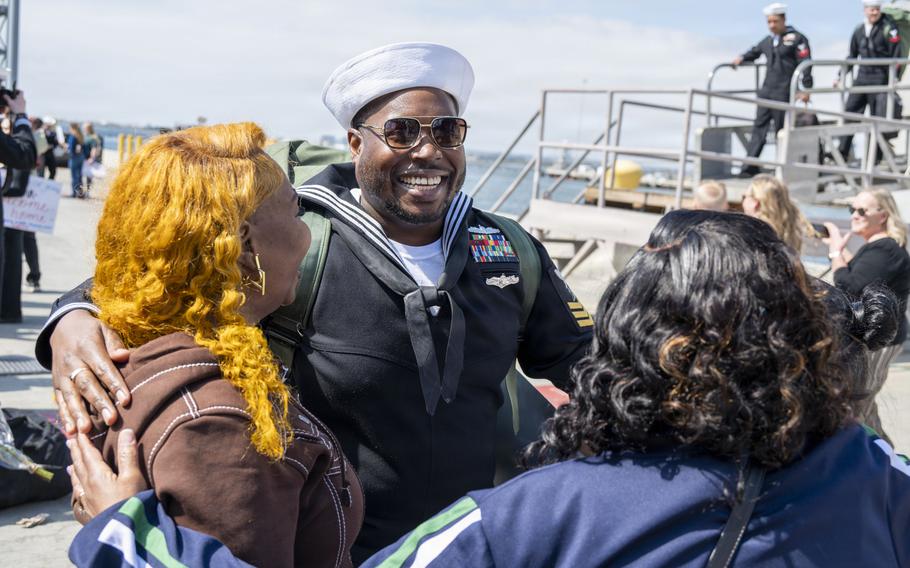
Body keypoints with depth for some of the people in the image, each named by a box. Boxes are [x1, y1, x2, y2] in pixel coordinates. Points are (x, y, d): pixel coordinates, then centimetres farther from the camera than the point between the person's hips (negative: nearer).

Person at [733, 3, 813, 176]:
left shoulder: (796, 38, -2)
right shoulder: (767, 41, 16)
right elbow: (754, 52, 36)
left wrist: (806, 89, -15)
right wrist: (742, 59, 15)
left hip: (784, 92, -6)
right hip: (766, 91, 6)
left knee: (782, 130, 0)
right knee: (759, 128, 0)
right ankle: (749, 167, -3)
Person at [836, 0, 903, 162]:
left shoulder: (888, 27, -5)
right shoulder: (859, 31, 11)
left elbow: (896, 55, -8)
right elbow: (852, 56, 21)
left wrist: (894, 78, -14)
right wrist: (841, 76, 16)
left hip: (880, 79, -5)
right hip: (862, 78, 5)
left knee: (877, 117, -1)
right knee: (850, 112, -2)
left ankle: (876, 155, 6)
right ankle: (842, 152, -1)